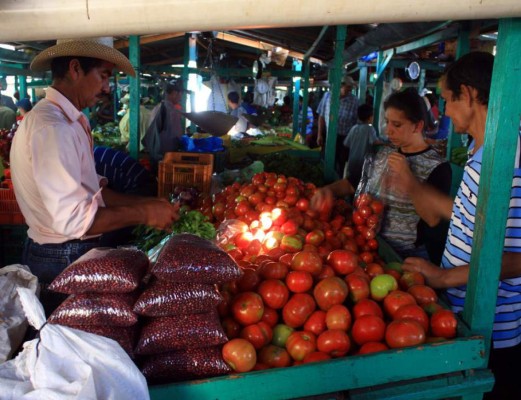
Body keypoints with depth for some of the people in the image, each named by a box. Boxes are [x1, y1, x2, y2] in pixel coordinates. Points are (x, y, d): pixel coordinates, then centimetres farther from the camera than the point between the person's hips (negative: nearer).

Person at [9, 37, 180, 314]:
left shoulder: (70, 122, 9)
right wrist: (144, 214, -19)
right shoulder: (51, 127, -23)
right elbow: (72, 219, -27)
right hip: (62, 260, -9)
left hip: (74, 252, 9)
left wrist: (147, 203, 2)